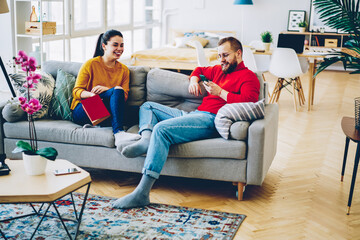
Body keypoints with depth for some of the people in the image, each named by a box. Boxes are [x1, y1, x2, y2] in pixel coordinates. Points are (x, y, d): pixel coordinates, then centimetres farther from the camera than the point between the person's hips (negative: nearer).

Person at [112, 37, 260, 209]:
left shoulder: (248, 76, 1)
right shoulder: (218, 70, 26)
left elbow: (249, 100, -18)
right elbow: (200, 70, 45)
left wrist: (220, 92, -13)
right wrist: (194, 79, 23)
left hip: (211, 119, -10)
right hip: (194, 114, 10)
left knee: (161, 129, -32)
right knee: (148, 106, 21)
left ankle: (142, 193, -39)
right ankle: (146, 139, -15)